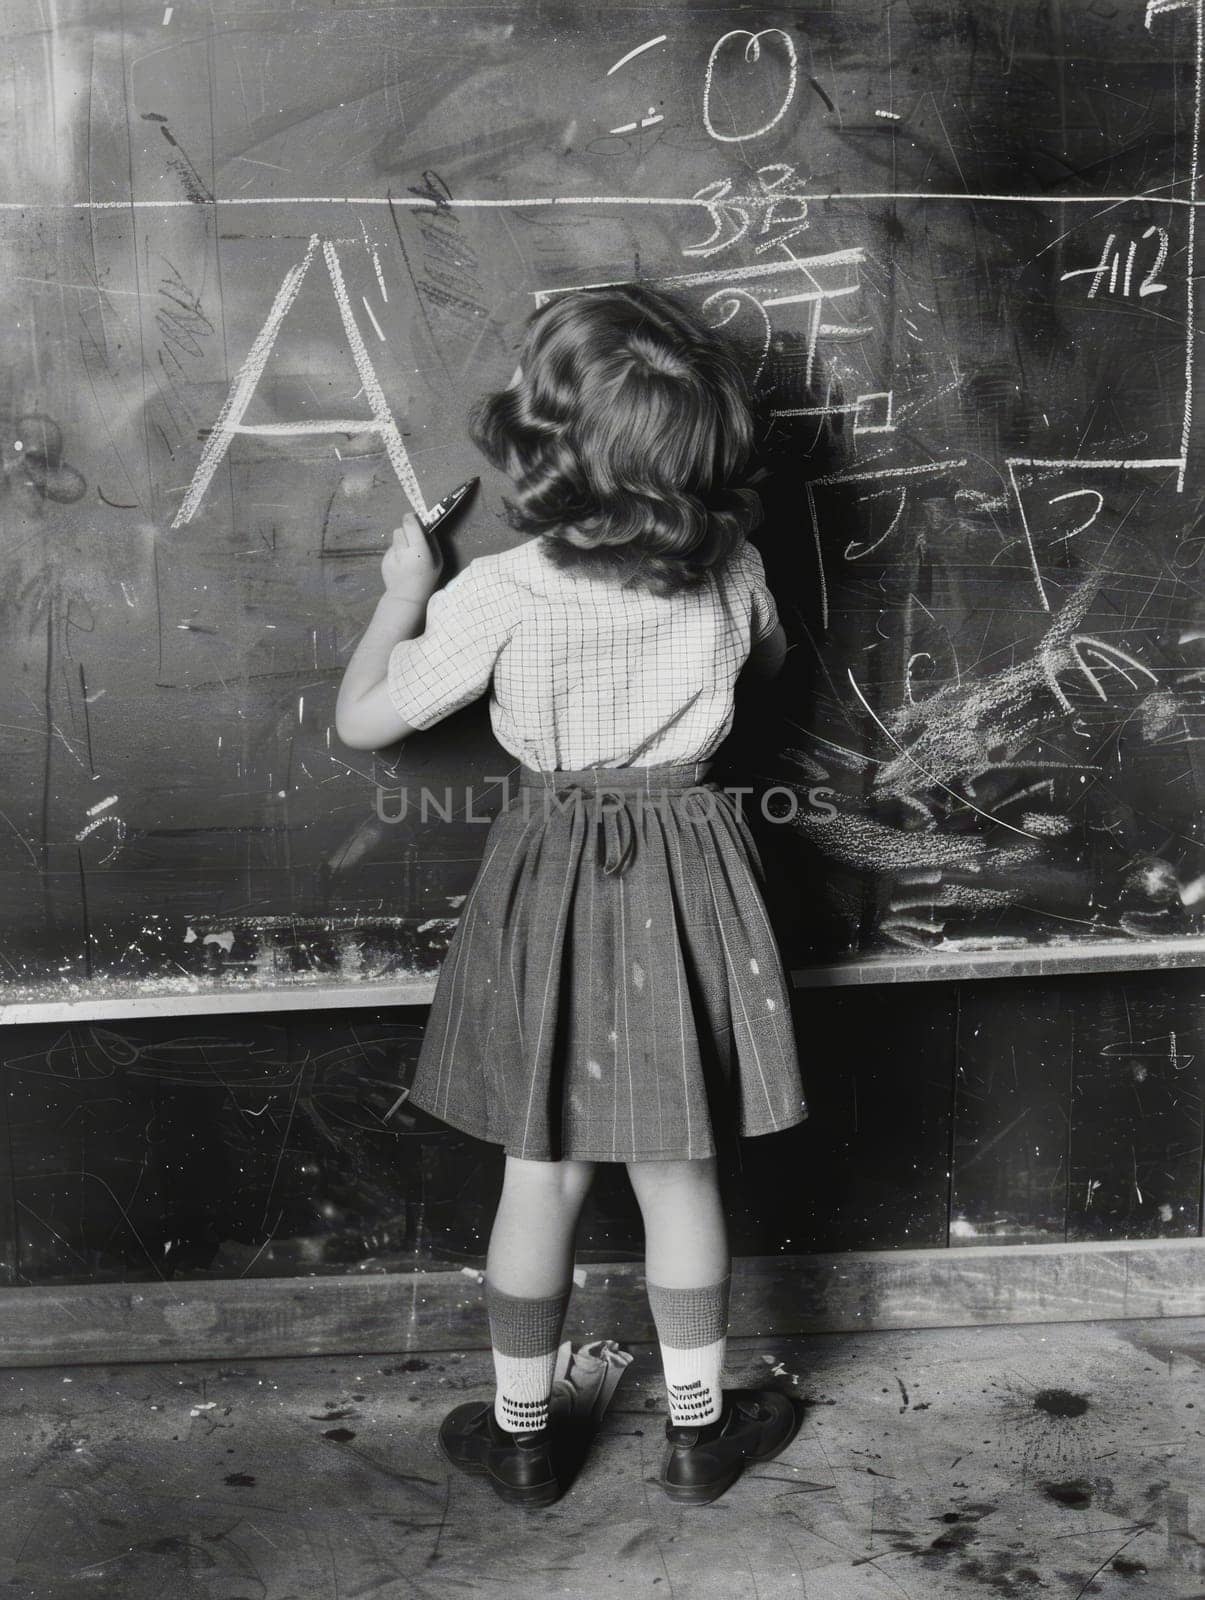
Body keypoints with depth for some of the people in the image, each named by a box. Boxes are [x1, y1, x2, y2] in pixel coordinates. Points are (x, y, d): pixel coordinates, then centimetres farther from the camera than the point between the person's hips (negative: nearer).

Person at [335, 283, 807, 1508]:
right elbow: (766, 658, 14)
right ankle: (699, 1428, 30)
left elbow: (360, 720, -8)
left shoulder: (500, 595, -18)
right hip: (687, 874, 2)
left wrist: (403, 591, 6)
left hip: (551, 877, -2)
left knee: (542, 1174, 12)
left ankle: (520, 1432, 29)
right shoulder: (731, 571, -9)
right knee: (677, 1172, 15)